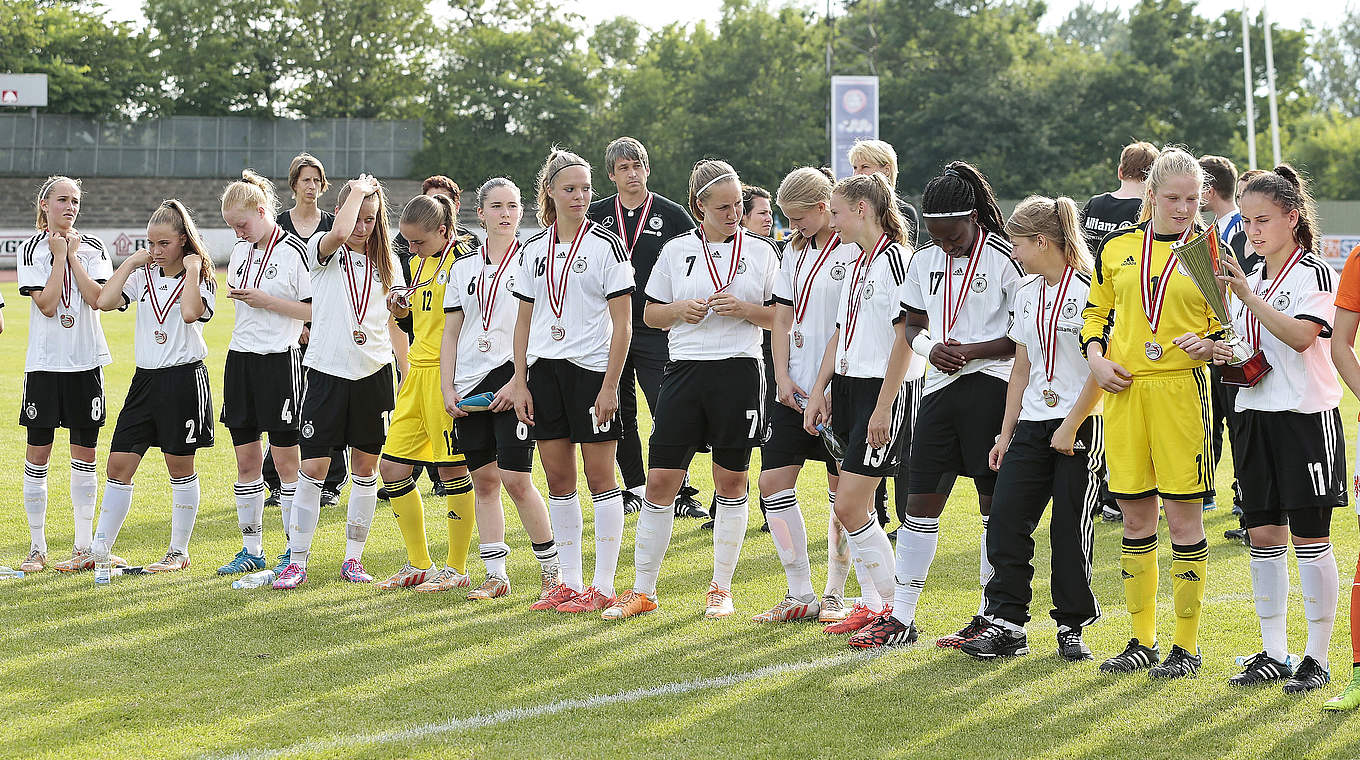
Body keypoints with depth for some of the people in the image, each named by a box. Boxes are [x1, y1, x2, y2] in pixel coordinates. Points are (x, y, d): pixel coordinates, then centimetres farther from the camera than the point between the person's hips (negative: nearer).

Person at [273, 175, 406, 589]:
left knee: (365, 467, 7)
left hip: (373, 372, 3)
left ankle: (353, 558, 17)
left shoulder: (386, 262, 9)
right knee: (313, 468, -4)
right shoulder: (324, 251, -1)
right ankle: (297, 562, 3)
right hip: (327, 371, -3)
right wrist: (358, 191, -12)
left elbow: (400, 313, 14)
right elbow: (340, 234, -25)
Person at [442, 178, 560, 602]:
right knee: (483, 479, 5)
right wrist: (447, 390, 5)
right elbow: (450, 334, 14)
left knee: (516, 479, -10)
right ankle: (496, 575, 11)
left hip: (512, 380, -5)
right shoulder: (463, 269, 13)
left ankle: (552, 568, 4)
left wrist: (517, 383, -13)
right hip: (469, 386, 5)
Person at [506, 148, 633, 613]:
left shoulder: (606, 245, -5)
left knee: (599, 476, -2)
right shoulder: (533, 249, 10)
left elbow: (622, 324, -7)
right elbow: (524, 320, 14)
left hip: (593, 369, -5)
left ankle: (603, 586, 3)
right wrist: (519, 382, 5)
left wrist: (610, 386, -13)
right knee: (558, 479, 7)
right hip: (545, 369, 5)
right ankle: (570, 583, 14)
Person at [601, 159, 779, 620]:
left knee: (731, 481, 4)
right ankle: (643, 590, 7)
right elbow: (651, 314, 12)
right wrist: (681, 310, -7)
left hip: (740, 371, -1)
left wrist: (744, 309, -12)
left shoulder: (761, 250, 5)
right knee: (659, 481, -2)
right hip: (686, 370, 1)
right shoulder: (677, 251, 7)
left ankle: (721, 589, 16)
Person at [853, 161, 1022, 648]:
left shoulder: (1004, 258, -7)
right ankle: (901, 614, 10)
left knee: (995, 502, -1)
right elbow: (913, 326, 19)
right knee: (921, 501, 4)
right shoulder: (925, 261, 11)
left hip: (992, 387, -6)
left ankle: (993, 617, 7)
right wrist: (930, 347, -2)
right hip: (940, 389, 6)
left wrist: (971, 351, -16)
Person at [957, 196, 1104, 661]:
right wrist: (1007, 432, 13)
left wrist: (1070, 427, -15)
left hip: (1081, 426, -7)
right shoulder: (1027, 293, 12)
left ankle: (1072, 626, 12)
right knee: (1006, 520, -2)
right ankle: (1006, 624, 2)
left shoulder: (1089, 290, -11)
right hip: (1033, 424, 7)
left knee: (1071, 528, -1)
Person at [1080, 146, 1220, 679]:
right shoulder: (1117, 246, 10)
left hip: (1182, 389, -3)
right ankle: (1143, 640, 19)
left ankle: (1186, 645, 6)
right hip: (1124, 390, 3)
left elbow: (1228, 328, 5)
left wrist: (1207, 344, -16)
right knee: (1135, 516, 8)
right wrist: (1096, 356, 3)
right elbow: (1097, 310, 20)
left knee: (1183, 515, -3)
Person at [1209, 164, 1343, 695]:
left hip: (1307, 415, -7)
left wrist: (1249, 296, -27)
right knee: (1263, 535, 6)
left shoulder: (1314, 273, -7)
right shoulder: (1249, 279, 14)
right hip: (1255, 413, 7)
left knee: (1309, 536, -3)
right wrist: (1223, 352, -1)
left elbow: (1302, 336, -23)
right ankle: (1273, 654, 14)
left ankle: (1317, 658, 4)